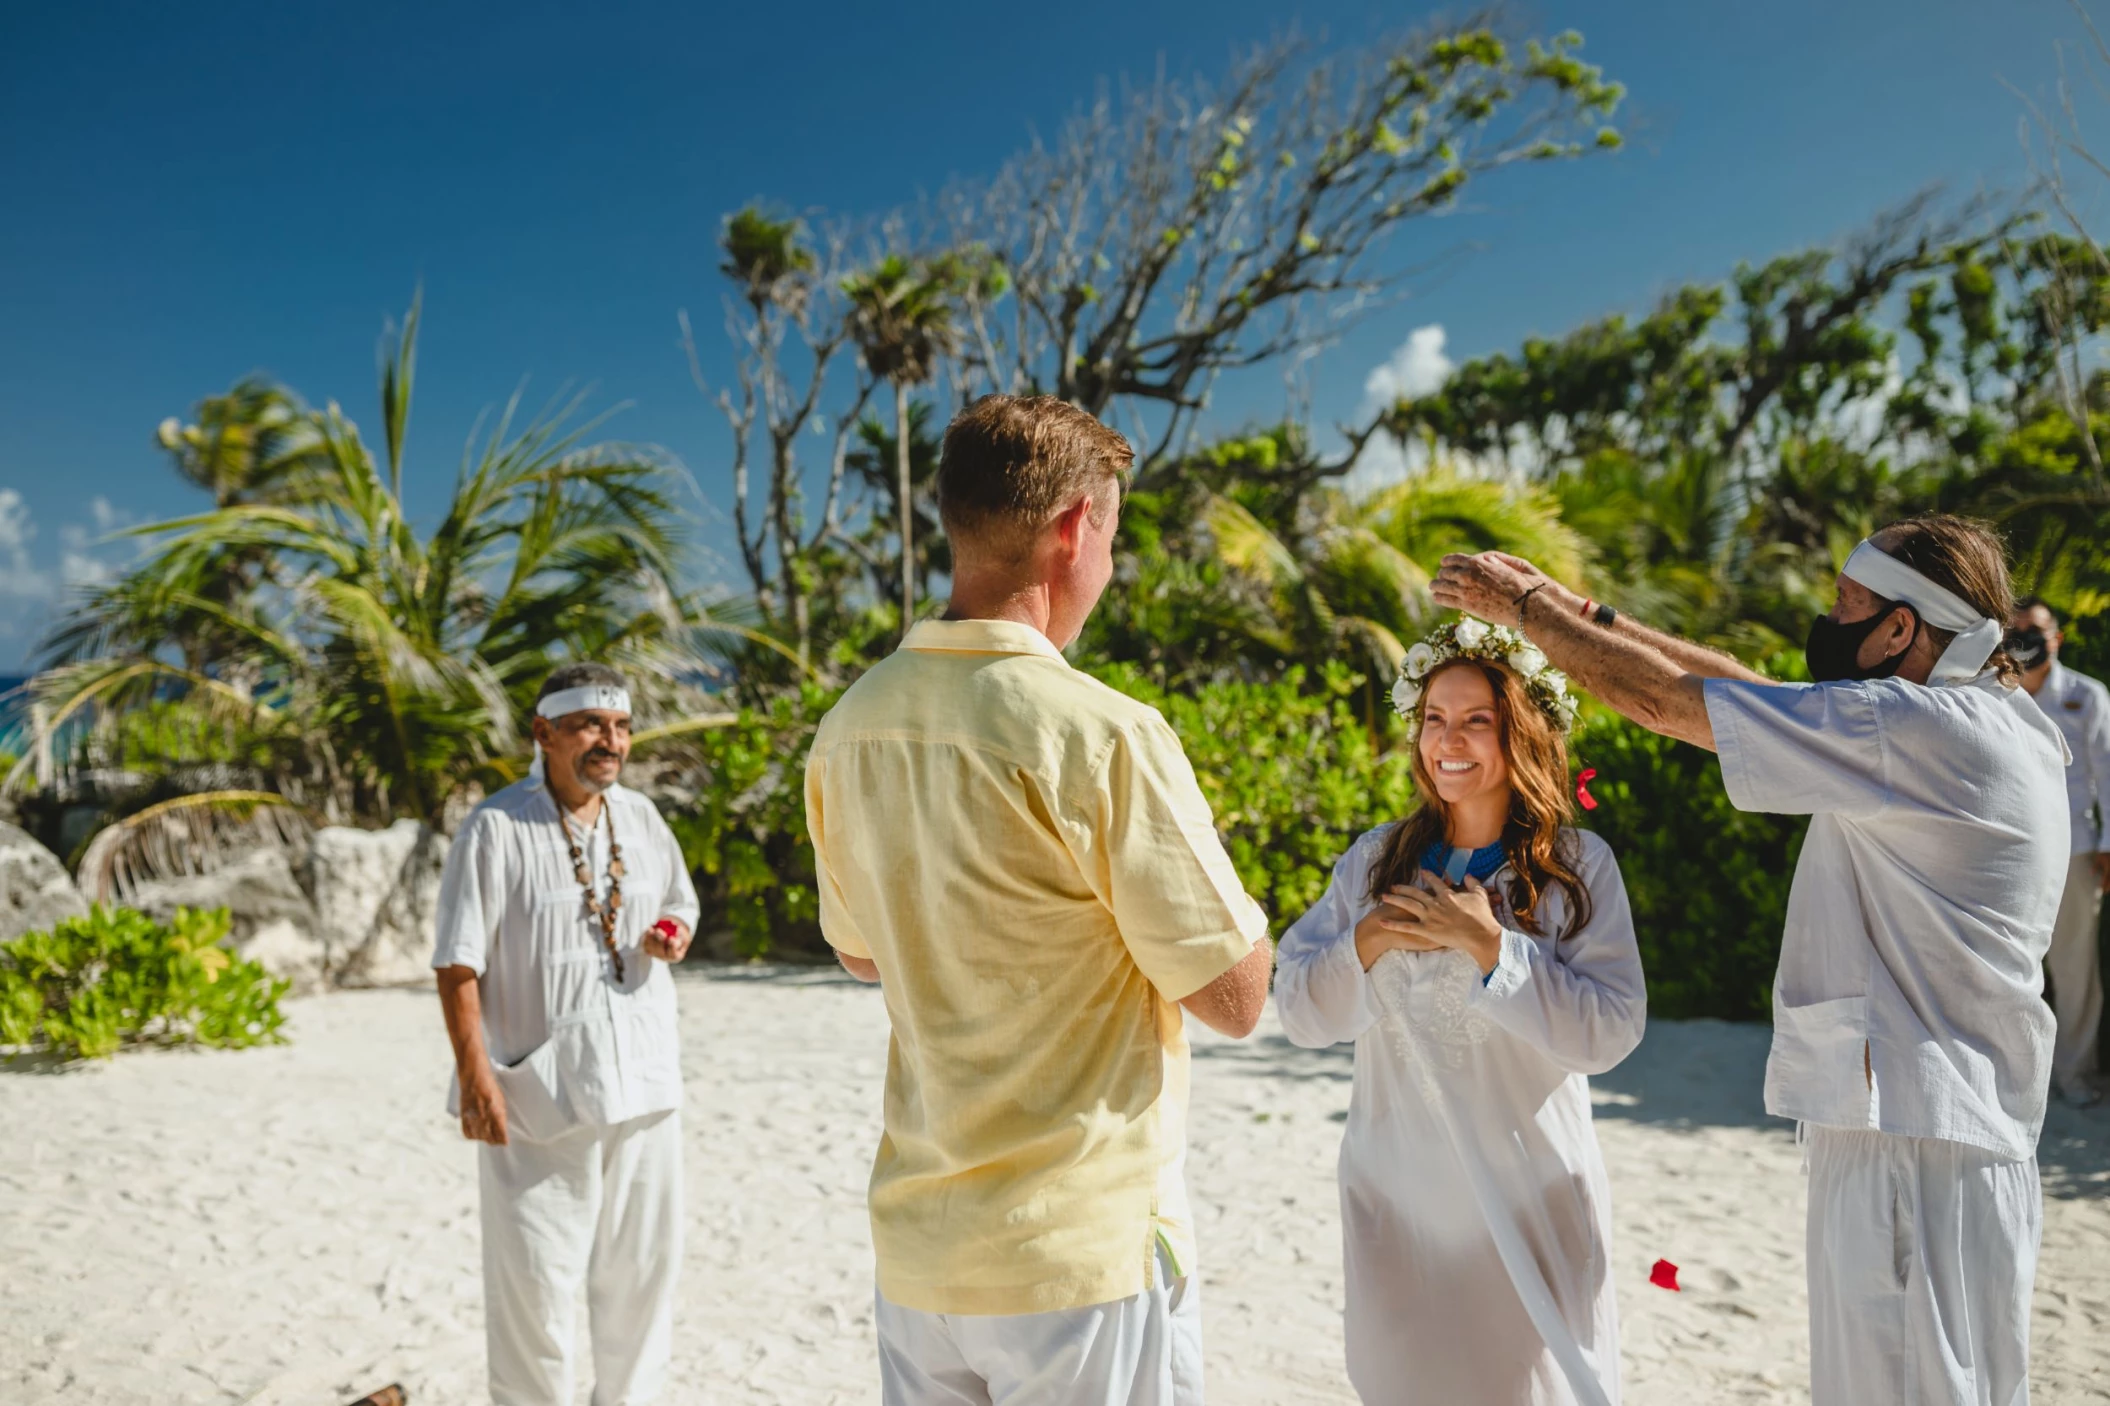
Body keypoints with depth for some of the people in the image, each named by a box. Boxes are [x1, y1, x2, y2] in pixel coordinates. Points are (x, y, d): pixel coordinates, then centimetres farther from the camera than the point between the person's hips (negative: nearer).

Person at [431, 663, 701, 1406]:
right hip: (539, 1092, -6)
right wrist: (473, 1072, -17)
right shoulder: (496, 828, -11)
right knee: (534, 1276, 4)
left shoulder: (642, 819, 8)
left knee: (643, 1263, 16)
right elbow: (459, 962, -11)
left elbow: (679, 906, 21)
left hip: (643, 1082, 6)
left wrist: (674, 933, -3)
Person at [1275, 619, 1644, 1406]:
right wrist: (1365, 943, -17)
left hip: (1529, 1203, -2)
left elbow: (1612, 1031, -15)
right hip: (1397, 1201, 3)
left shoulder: (1579, 867, -6)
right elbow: (1297, 1013, -1)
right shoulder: (1374, 860, 1)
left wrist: (1492, 947, -21)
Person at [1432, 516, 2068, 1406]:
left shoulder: (1934, 729, -18)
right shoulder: (1975, 725, 11)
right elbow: (1743, 688, 14)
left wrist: (1522, 605, -4)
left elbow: (1666, 701, -16)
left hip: (1916, 1154, -9)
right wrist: (1582, 613, 14)